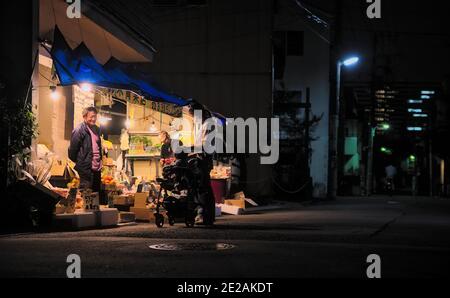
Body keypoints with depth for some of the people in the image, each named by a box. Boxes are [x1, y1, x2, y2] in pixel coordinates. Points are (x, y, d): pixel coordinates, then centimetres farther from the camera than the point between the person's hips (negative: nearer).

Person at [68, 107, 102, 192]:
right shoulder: (79, 130, -11)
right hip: (86, 169, -8)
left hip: (97, 168, 8)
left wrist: (100, 161, 15)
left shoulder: (96, 129, 13)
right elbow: (73, 149, -12)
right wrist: (78, 162, -4)